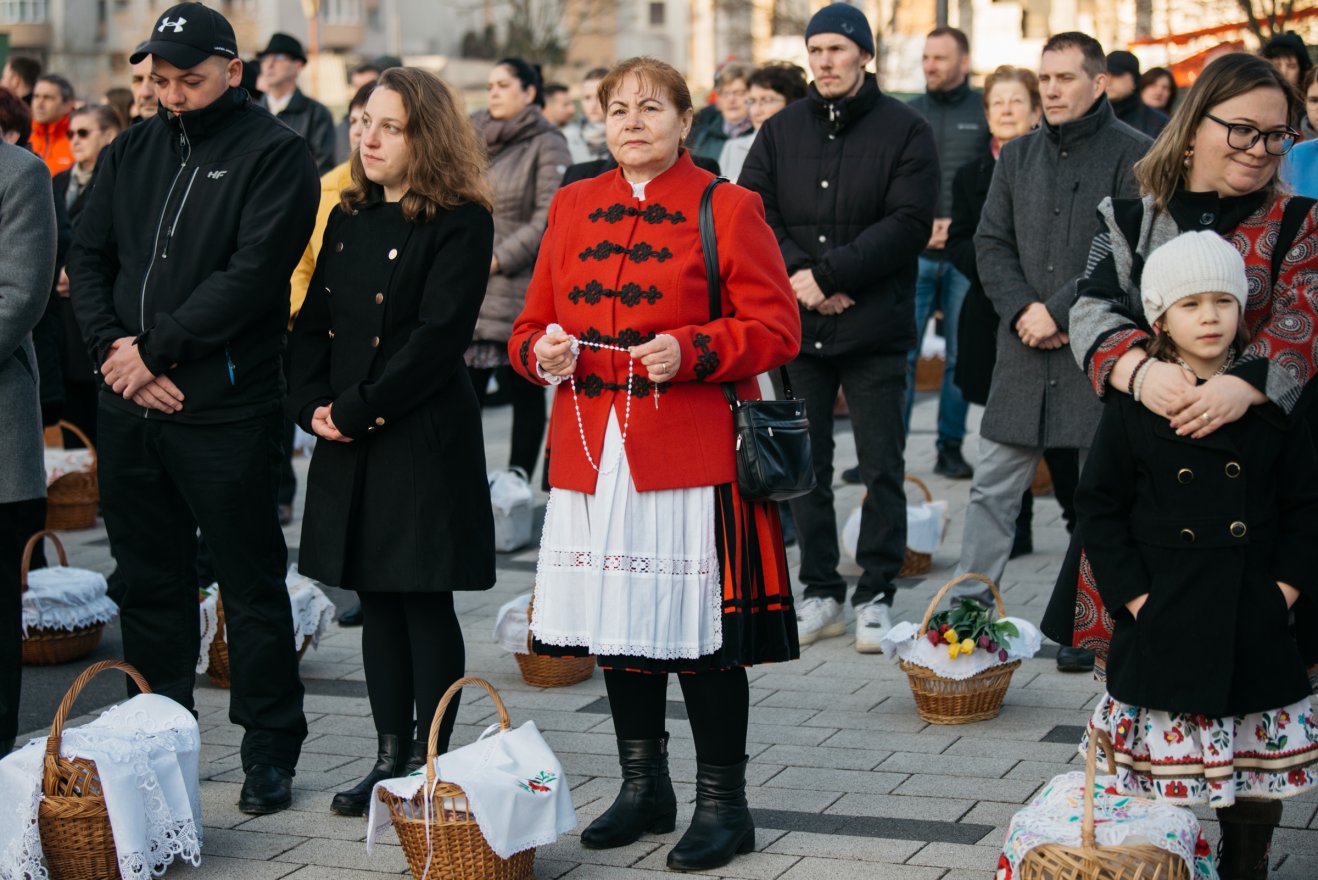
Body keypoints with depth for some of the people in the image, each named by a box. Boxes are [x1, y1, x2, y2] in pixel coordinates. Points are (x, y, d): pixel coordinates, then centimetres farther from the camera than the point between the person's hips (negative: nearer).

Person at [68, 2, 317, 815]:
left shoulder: (274, 154, -5)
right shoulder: (133, 153, 14)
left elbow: (252, 274, -15)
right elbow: (88, 257, 10)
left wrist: (157, 350, -15)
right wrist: (113, 346, -7)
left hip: (226, 411, -6)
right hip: (129, 408, 6)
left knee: (252, 586, 2)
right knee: (151, 584, 14)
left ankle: (270, 754, 12)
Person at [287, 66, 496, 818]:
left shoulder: (460, 223, -8)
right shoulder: (348, 218, 13)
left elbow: (438, 337, -16)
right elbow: (312, 321, 12)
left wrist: (357, 409, -16)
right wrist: (312, 405, -4)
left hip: (426, 438, -7)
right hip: (350, 444, 7)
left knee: (426, 603, -1)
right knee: (377, 601, 11)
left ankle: (429, 765, 8)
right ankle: (391, 759, 20)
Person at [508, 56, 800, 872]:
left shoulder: (728, 208, -1)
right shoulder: (574, 207, 13)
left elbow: (776, 329, -5)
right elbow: (534, 322, 18)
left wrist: (689, 350, -20)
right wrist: (542, 353, -5)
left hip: (693, 456, -5)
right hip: (595, 455, 5)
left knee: (701, 629, -4)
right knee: (619, 620, 11)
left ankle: (723, 802, 9)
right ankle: (643, 788, 26)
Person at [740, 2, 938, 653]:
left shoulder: (904, 130, -1)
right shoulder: (781, 132, 10)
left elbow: (909, 225, -11)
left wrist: (828, 273, -16)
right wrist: (800, 278, -12)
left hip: (874, 330, -3)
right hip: (798, 329, 3)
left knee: (882, 469, 1)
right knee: (806, 467, 8)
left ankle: (875, 595, 11)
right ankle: (821, 594, 18)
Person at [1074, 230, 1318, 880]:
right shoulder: (1133, 404, -2)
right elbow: (1100, 508, 0)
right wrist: (1132, 595, -7)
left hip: (1254, 630, 2)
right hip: (1163, 625, -2)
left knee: (1258, 783, 9)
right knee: (1160, 786, 0)